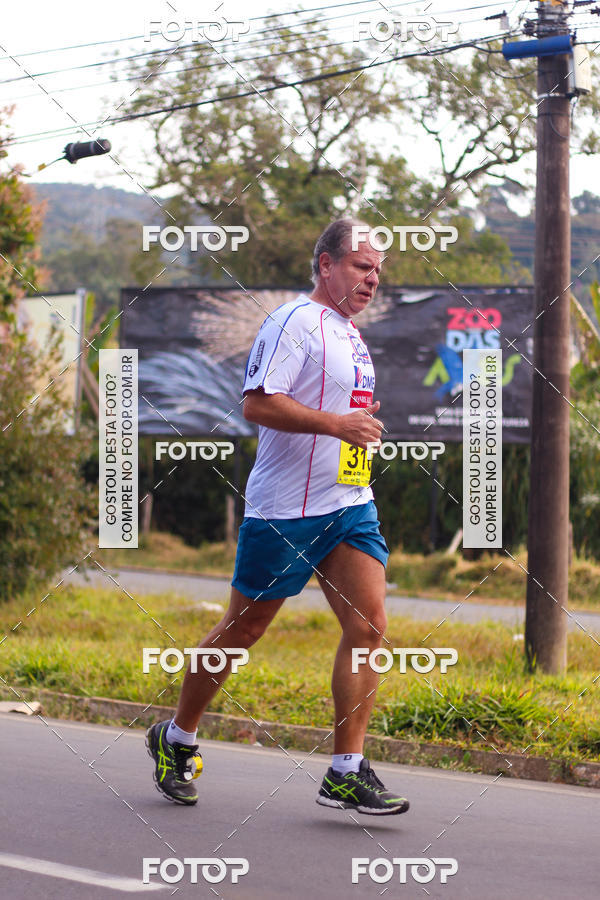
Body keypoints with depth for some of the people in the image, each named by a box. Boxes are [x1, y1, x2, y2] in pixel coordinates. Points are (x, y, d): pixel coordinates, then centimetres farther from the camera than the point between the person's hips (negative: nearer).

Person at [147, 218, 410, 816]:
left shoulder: (349, 335, 18)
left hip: (350, 505, 8)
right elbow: (258, 403, -21)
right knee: (243, 629, 4)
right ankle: (175, 739, 23)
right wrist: (336, 423, -26)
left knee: (369, 625, -7)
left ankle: (347, 772, -5)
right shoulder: (294, 322, -11)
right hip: (285, 511, -8)